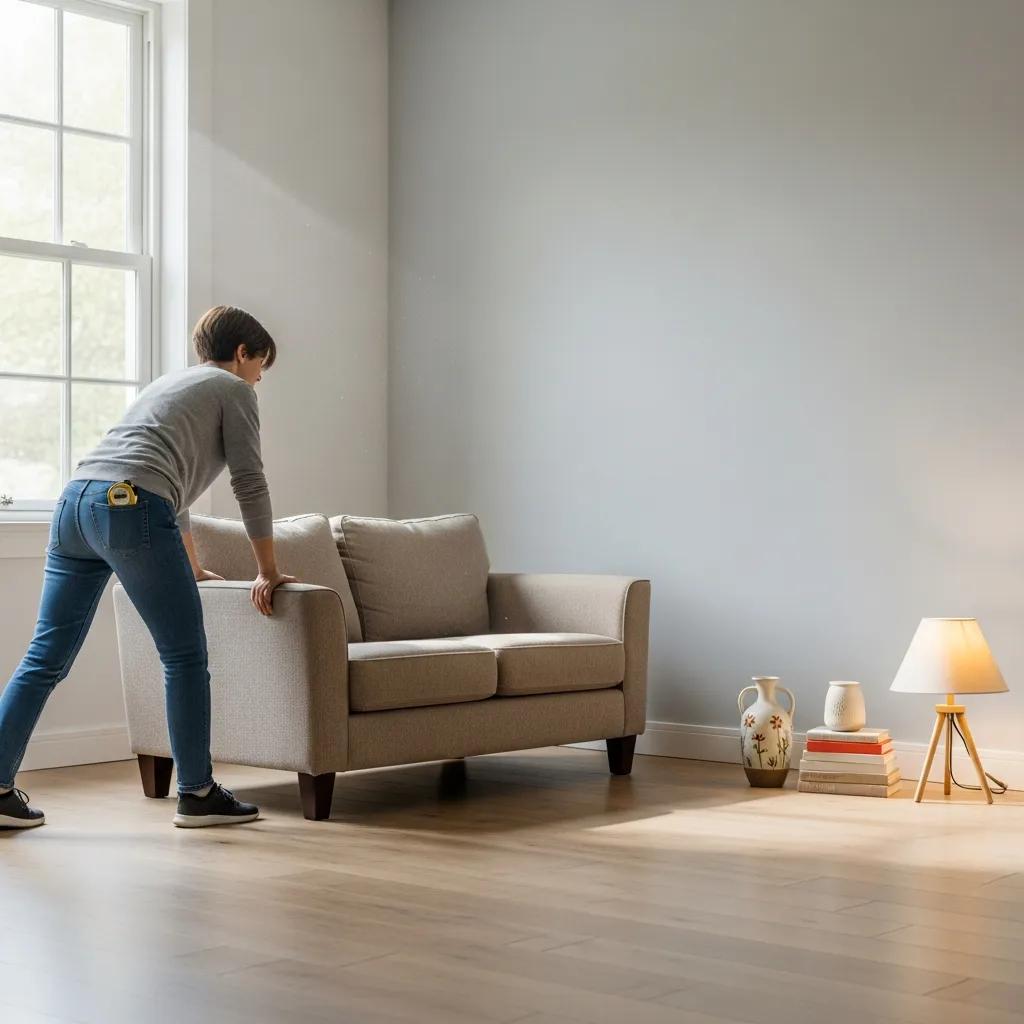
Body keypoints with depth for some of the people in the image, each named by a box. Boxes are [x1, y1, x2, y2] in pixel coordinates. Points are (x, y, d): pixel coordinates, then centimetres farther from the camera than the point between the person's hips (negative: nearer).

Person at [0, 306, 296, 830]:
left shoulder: (168, 383, 36)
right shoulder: (233, 389, 13)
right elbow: (249, 484, 7)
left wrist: (192, 567, 52)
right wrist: (268, 572, 15)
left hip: (75, 499, 8)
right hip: (129, 506, -8)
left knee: (45, 658, 8)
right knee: (184, 655, 3)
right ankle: (197, 794, 8)